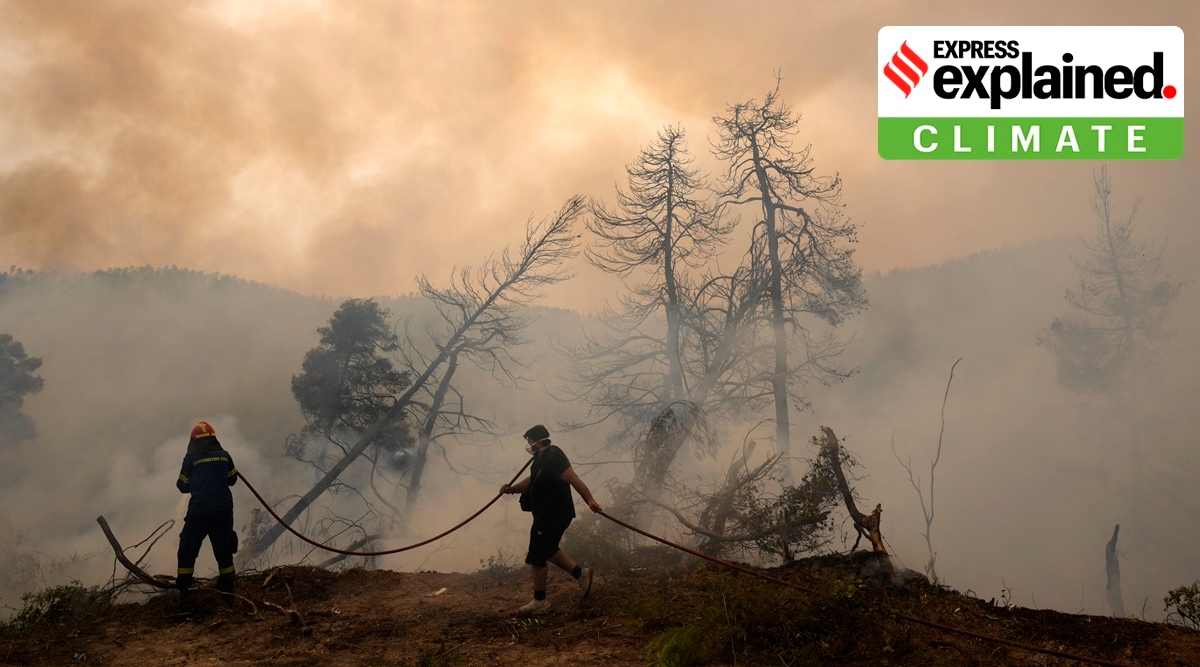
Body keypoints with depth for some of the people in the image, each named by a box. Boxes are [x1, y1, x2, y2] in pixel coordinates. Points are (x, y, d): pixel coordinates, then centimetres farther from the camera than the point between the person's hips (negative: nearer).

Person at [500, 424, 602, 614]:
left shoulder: (552, 458, -21)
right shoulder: (542, 458, 12)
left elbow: (574, 479, -29)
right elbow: (531, 480, 18)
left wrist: (589, 499, -38)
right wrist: (512, 488, 1)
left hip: (552, 516, -11)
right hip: (547, 514, 11)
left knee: (537, 558, -1)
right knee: (548, 550, 23)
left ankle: (540, 601, 11)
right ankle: (581, 573, 24)